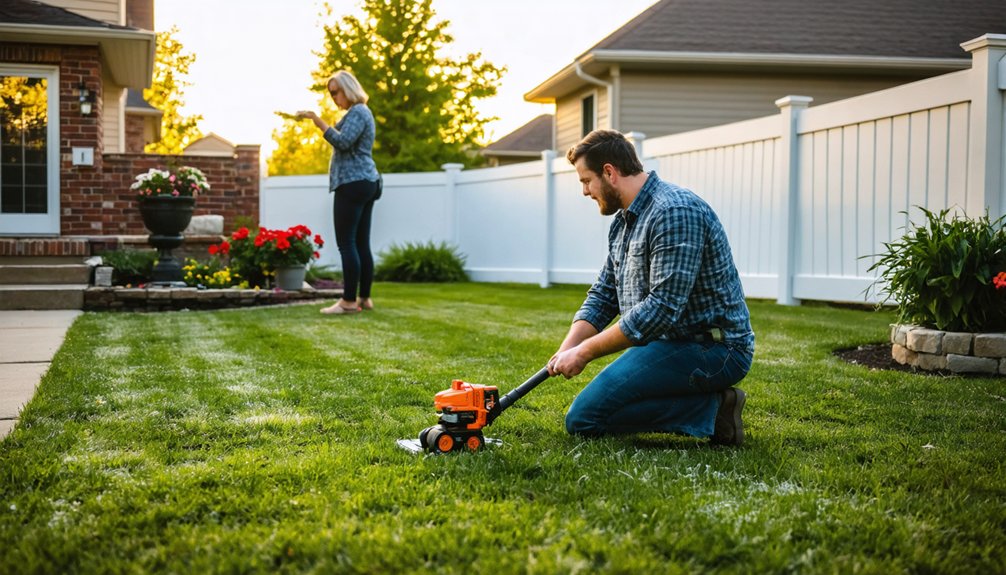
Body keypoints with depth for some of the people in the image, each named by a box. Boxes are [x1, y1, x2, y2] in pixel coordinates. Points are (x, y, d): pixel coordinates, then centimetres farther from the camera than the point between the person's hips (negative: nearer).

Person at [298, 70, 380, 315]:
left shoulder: (357, 112, -10)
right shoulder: (361, 112, 23)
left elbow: (342, 142, -22)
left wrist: (318, 121, -20)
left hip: (352, 184, -11)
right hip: (366, 182, 11)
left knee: (346, 243, -11)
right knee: (361, 244, 9)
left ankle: (349, 301, -11)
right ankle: (364, 298, 10)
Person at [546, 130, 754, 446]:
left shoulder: (675, 212, -20)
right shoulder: (624, 221, 13)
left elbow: (662, 307, -27)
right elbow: (602, 295, 15)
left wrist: (585, 352, -20)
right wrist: (567, 350, -3)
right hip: (669, 342, 11)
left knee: (584, 417, -16)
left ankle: (710, 409, -10)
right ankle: (711, 403, 9)